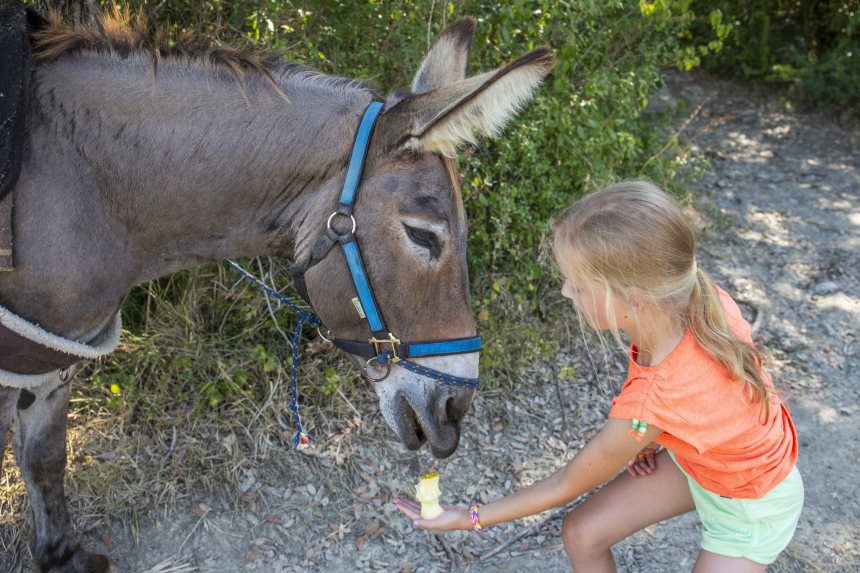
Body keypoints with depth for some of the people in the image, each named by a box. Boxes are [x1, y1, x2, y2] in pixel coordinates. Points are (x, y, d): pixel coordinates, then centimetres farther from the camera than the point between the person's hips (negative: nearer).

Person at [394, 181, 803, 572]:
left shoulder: (647, 406, -42)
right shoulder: (694, 292, -27)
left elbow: (565, 486, -23)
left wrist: (472, 518, -11)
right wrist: (654, 436, -5)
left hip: (752, 504, -6)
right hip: (699, 454, 7)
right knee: (581, 534, 7)